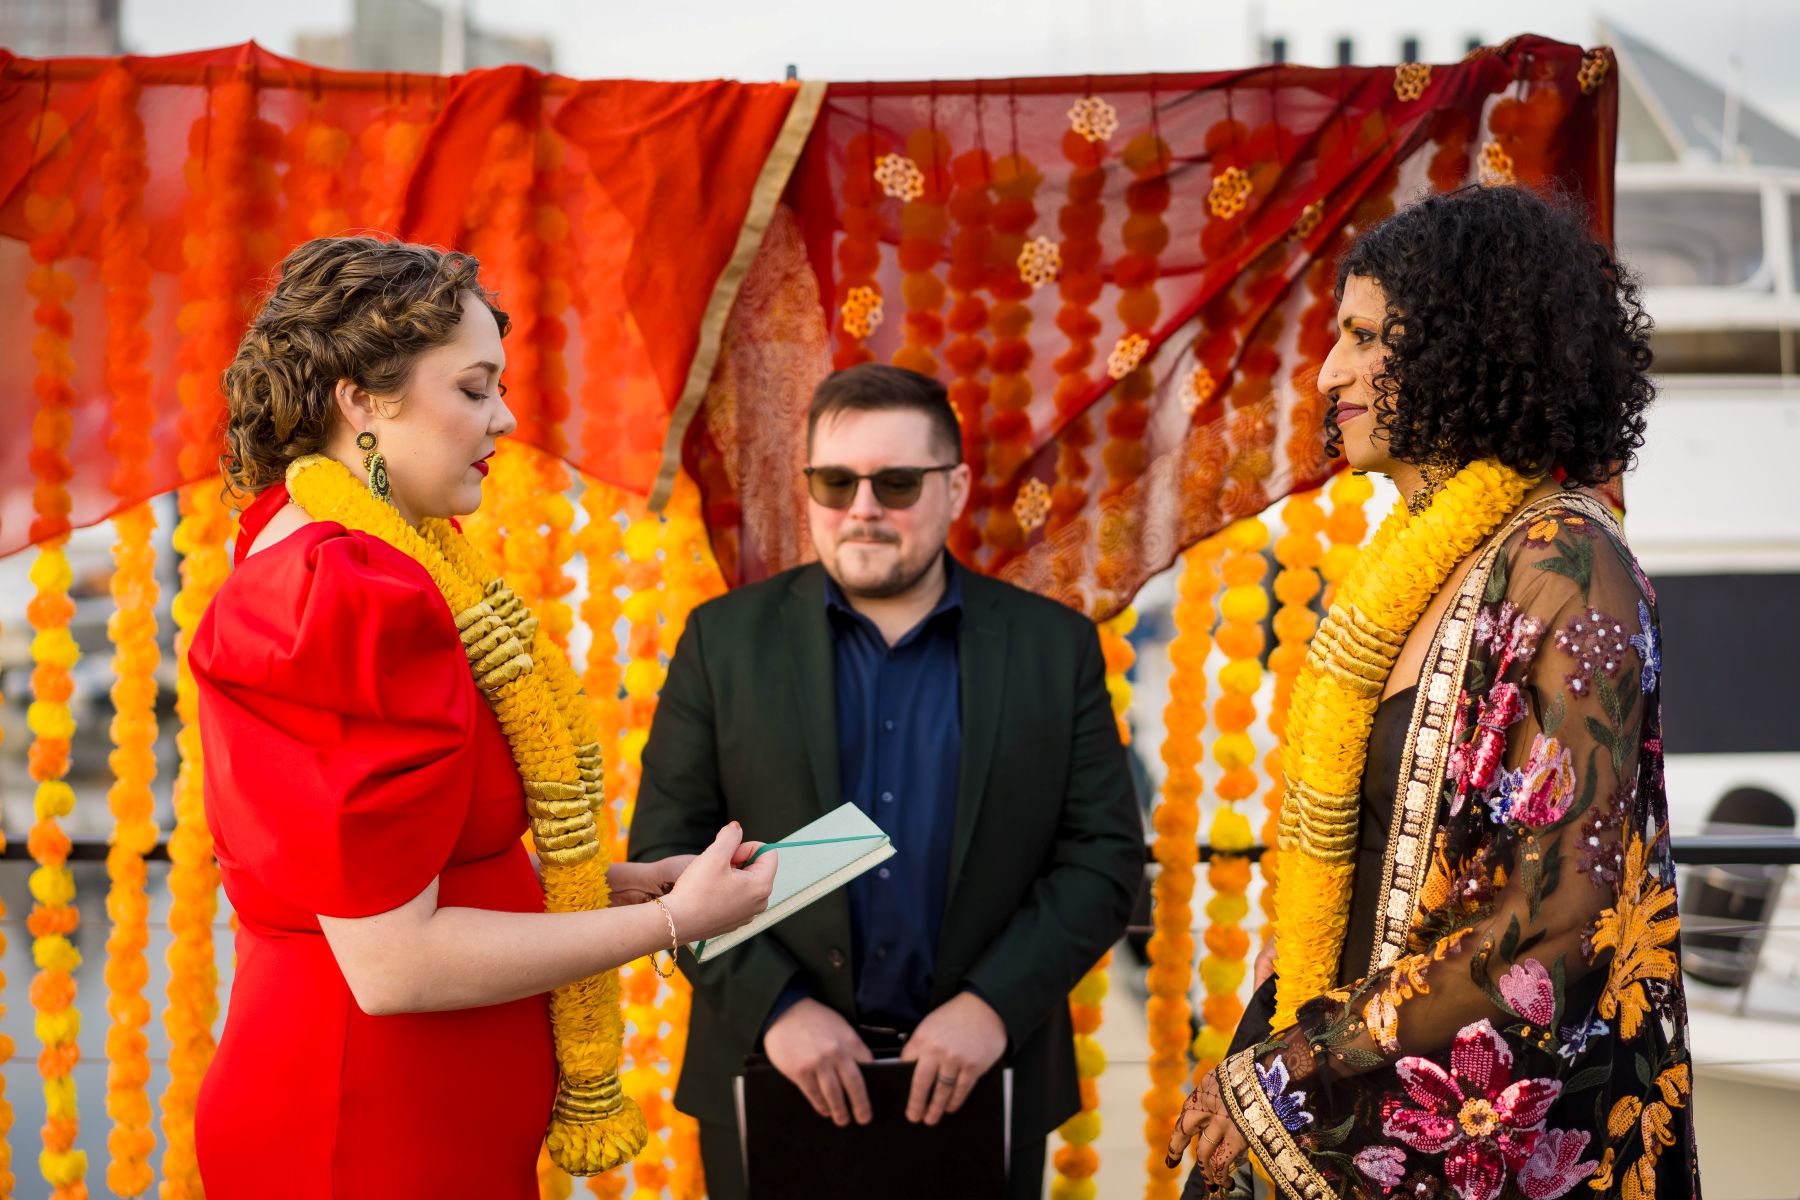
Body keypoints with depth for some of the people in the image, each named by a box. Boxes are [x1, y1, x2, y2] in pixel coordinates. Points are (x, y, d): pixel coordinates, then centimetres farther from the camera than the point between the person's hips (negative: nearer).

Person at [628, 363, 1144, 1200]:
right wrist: (776, 1006, -14)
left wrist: (994, 1004, -13)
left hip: (982, 1090, 0)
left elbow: (1104, 852, -1)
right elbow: (667, 850, -2)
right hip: (777, 1077, 0)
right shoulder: (725, 639, 1)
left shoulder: (1054, 647, 2)